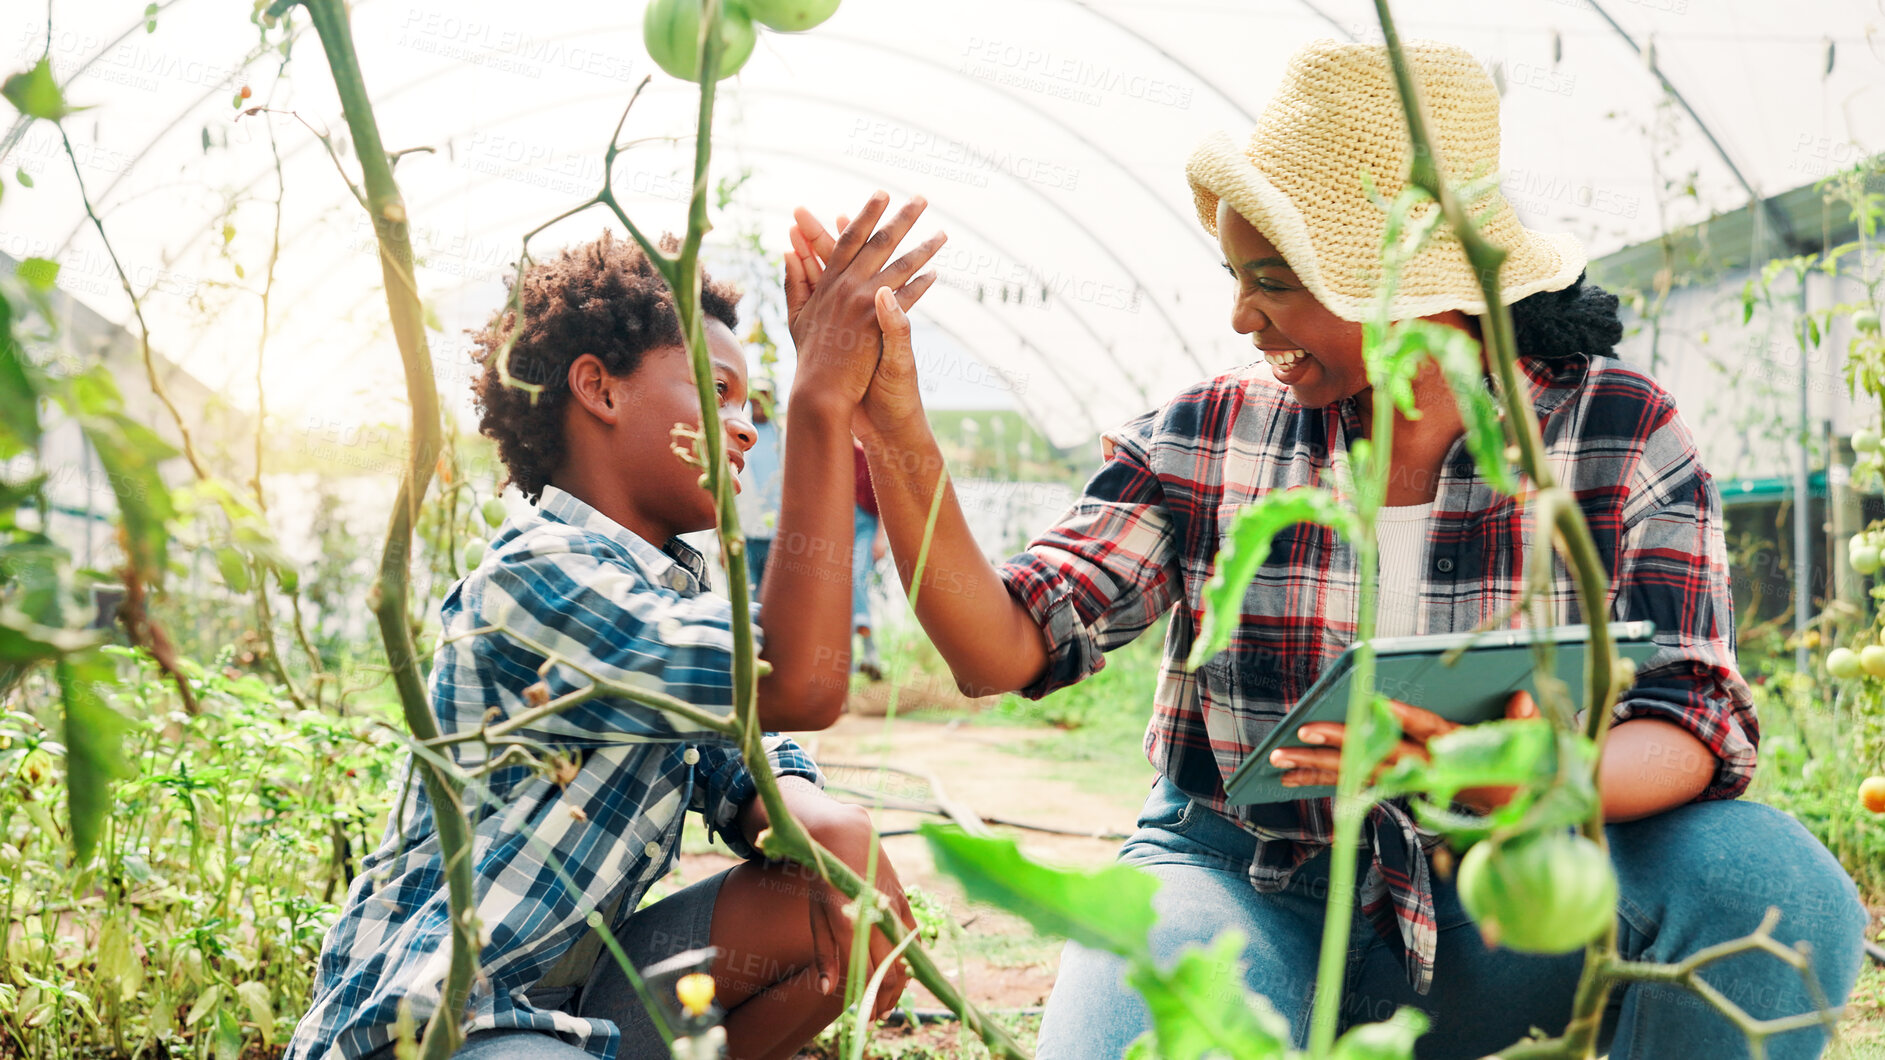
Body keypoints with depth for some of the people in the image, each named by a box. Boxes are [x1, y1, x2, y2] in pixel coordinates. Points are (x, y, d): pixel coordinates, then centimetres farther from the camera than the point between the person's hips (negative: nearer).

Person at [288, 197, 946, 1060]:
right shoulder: (535, 575, -19)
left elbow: (747, 776, 8)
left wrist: (825, 823, -17)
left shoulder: (674, 589, 13)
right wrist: (821, 399, -32)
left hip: (570, 989, 10)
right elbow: (798, 684, -31)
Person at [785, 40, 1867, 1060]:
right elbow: (1001, 650, -8)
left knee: (1769, 880, -27)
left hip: (1496, 899, 1)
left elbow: (1692, 723, -12)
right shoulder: (1208, 438, -2)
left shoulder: (1622, 432, -4)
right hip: (1246, 888, -1)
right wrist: (893, 427, -20)